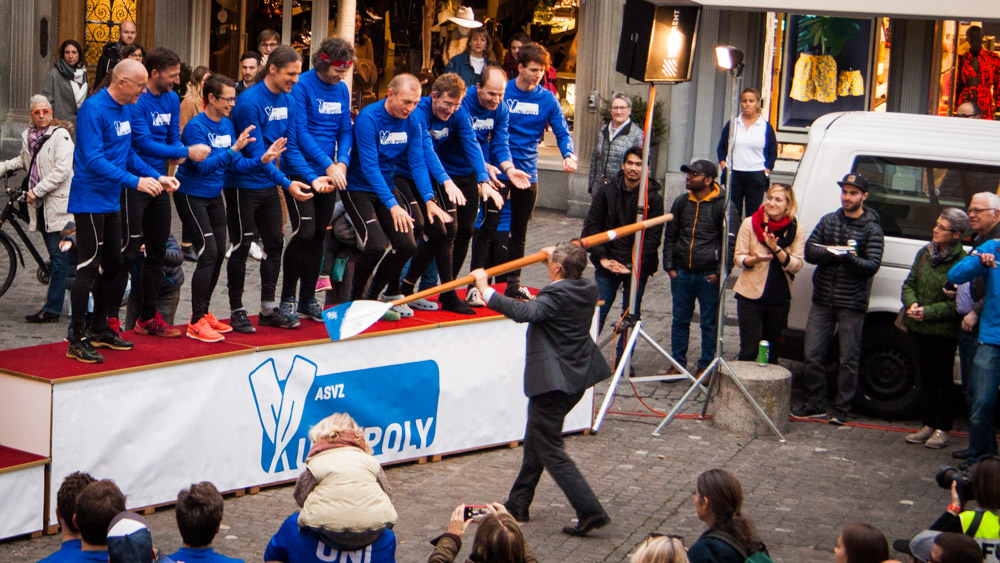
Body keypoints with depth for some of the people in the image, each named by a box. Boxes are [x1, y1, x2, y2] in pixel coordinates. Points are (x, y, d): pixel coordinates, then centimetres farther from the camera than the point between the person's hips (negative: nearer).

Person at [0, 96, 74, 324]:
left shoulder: (60, 135, -9)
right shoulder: (28, 136, 13)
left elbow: (62, 170, -17)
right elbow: (24, 161, 33)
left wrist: (36, 191, -15)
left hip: (58, 203, -7)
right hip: (40, 205, 7)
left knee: (58, 258, -6)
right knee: (55, 257, 11)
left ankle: (52, 309, -6)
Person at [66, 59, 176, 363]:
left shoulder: (125, 110, 10)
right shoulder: (94, 109, -18)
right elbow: (93, 160, -25)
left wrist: (157, 176, 4)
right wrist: (135, 181, -28)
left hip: (110, 200, 9)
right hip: (90, 199, -9)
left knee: (111, 266, 15)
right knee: (89, 267, -8)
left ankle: (100, 329, 27)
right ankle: (78, 341, -3)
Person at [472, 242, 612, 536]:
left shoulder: (557, 296, -22)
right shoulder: (588, 289, 4)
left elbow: (524, 312, -37)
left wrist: (486, 289, -31)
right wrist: (554, 256, 36)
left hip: (553, 382, -10)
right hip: (578, 377, 10)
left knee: (550, 451, -2)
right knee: (535, 442, 21)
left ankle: (590, 511, -8)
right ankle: (517, 504, 31)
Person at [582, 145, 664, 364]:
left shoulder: (654, 197, -3)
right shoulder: (606, 192, 1)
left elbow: (653, 236, -5)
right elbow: (592, 226, 2)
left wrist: (633, 264, -14)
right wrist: (602, 258, -8)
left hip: (638, 267, 0)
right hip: (607, 264, 0)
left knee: (632, 314, 7)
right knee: (597, 313, 1)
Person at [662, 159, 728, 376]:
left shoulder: (722, 205, -6)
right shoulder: (681, 202, 8)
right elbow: (670, 236, 14)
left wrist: (719, 272, -8)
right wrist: (669, 266, 6)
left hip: (708, 275, -4)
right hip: (681, 273, 4)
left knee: (709, 324, 4)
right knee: (680, 321, 10)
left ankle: (705, 366, 14)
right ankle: (678, 363, 20)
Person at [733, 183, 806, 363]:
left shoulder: (796, 230, 1)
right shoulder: (750, 223, -2)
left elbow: (797, 265, -5)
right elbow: (738, 258, -1)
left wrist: (777, 249, -20)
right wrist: (754, 259, -23)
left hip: (779, 298, 2)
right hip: (751, 295, -2)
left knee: (772, 351, 10)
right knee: (749, 350, -4)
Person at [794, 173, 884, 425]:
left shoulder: (871, 229, -1)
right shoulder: (828, 220, 11)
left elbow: (872, 265, -10)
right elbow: (809, 251, 2)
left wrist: (850, 258, -29)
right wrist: (831, 252, -17)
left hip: (852, 304, -4)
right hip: (822, 300, 4)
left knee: (849, 360, 2)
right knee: (813, 355, 5)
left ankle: (842, 410, 9)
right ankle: (814, 404, 17)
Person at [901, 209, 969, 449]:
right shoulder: (924, 253, 6)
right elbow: (909, 284, 11)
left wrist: (928, 311, -19)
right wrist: (912, 304, -9)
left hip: (944, 330, -6)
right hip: (918, 327, 6)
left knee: (942, 378, 3)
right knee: (926, 376, 13)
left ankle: (942, 429, 13)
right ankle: (929, 426, 22)